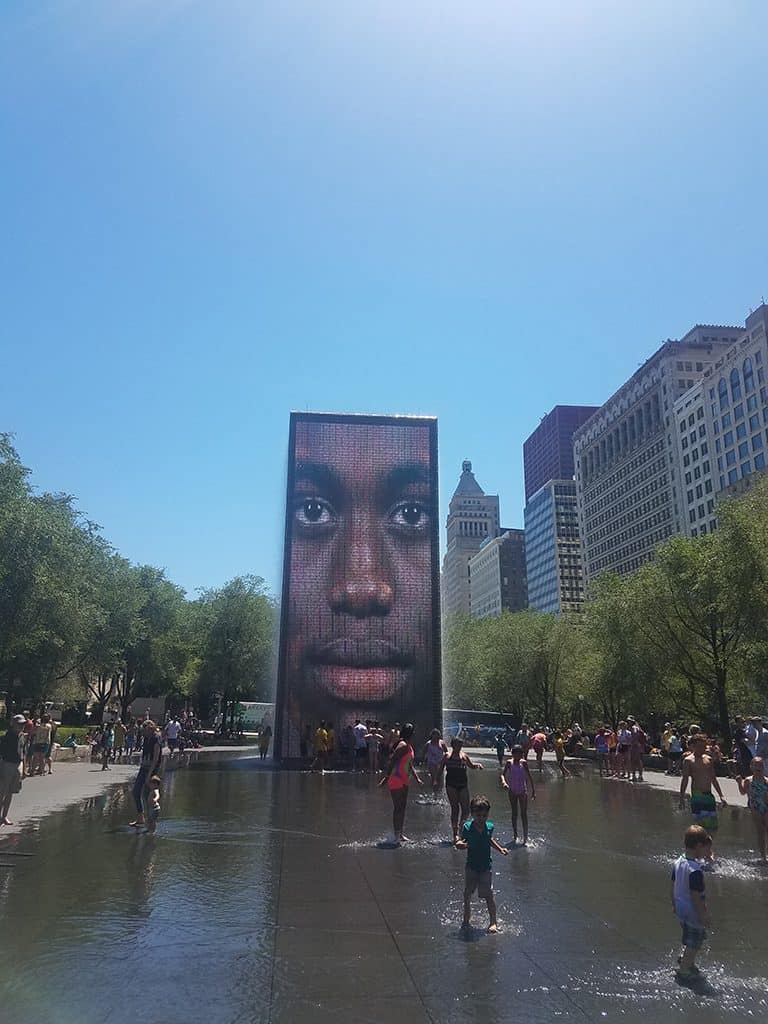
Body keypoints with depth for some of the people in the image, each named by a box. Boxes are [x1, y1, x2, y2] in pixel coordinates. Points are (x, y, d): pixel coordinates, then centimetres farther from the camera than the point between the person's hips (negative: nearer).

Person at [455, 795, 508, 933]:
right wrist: (460, 845, -30)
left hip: (486, 867, 1)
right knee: (467, 894, 9)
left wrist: (500, 849, 10)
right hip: (471, 867, 0)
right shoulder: (467, 827, -15)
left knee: (488, 895, -2)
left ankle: (493, 922, 15)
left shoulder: (489, 827, -6)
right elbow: (463, 843, -8)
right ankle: (466, 921, 28)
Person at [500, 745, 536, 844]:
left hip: (522, 791, 0)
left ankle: (525, 838, -3)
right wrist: (504, 782, -35)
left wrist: (533, 790, 2)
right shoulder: (509, 763, -7)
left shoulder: (524, 763, -5)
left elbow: (529, 776, 2)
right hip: (512, 791, 1)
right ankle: (515, 836, 22)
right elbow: (502, 774, -13)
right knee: (514, 813, 11)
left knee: (524, 814, -3)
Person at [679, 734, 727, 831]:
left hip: (709, 795, 6)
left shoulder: (709, 759, 12)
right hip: (697, 796, -6)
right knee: (701, 824, -9)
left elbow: (713, 779, 19)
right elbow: (685, 779, -5)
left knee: (712, 826, 6)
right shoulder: (688, 760, -4)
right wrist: (682, 798, -10)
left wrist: (721, 796, 16)